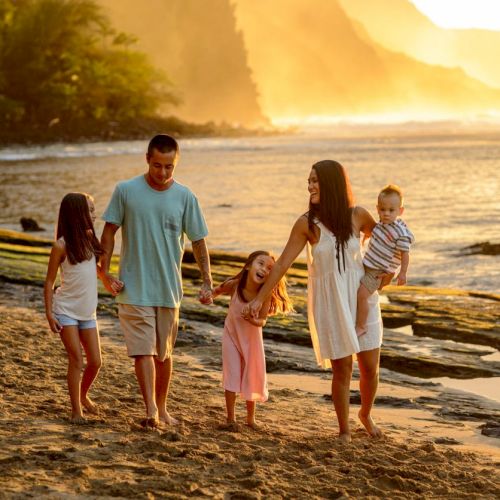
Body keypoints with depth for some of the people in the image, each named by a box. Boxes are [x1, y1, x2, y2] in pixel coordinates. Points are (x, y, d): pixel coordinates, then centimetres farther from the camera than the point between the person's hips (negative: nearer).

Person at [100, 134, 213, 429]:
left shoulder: (185, 197, -1)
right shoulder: (126, 191, -4)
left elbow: (199, 241, 3)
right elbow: (110, 231, 2)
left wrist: (207, 282, -3)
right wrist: (105, 271, -5)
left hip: (169, 289, 2)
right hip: (134, 289, -2)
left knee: (164, 353, 12)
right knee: (143, 351, -10)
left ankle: (162, 408, 25)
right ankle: (151, 411, -13)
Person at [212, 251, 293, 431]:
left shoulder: (267, 294, -27)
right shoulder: (234, 285, -25)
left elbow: (262, 319, -18)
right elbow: (218, 291, -2)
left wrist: (256, 321, -39)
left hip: (252, 337, 1)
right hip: (232, 334, -1)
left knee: (253, 377, 11)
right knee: (232, 375, -4)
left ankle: (251, 417, 30)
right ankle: (230, 419, 10)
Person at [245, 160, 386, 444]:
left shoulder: (358, 215, -6)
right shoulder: (307, 224, -9)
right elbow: (283, 264, -4)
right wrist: (260, 298, -2)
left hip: (362, 297, 2)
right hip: (329, 302, -2)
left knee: (370, 368, 5)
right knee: (342, 370, 0)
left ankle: (366, 414, 34)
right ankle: (344, 430, 19)